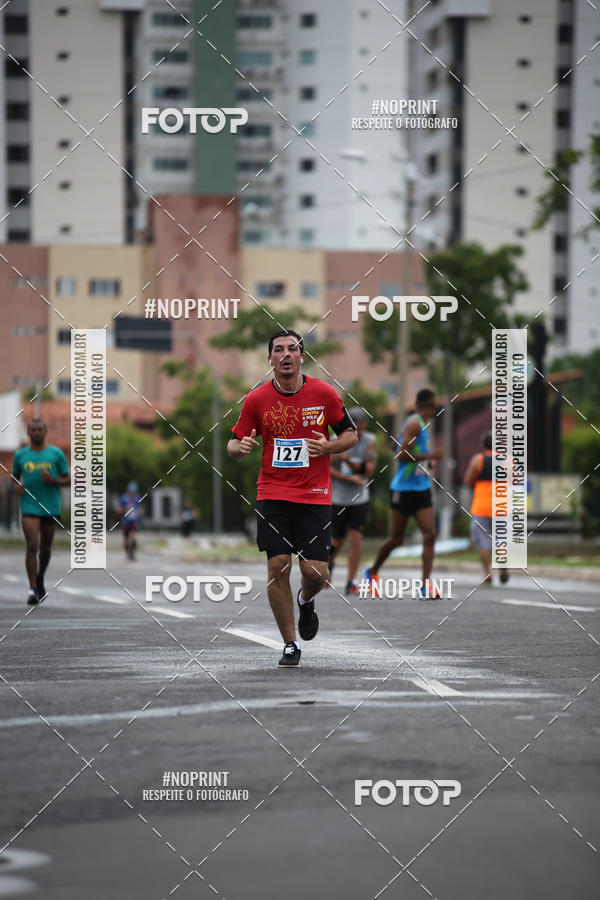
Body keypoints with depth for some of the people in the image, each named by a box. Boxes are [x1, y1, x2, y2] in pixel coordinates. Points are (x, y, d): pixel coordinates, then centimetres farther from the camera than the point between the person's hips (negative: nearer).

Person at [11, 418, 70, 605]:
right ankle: (32, 589, -20)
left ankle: (40, 580, 37)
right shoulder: (20, 455, 5)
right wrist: (17, 487, -3)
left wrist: (53, 481, -14)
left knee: (45, 548, 12)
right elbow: (15, 476, 20)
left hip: (51, 507, 1)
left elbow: (68, 480, 5)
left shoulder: (56, 454, 3)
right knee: (31, 546, -15)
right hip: (29, 508, -1)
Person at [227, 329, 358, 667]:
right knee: (278, 567, -8)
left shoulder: (324, 393, -3)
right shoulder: (257, 399, -2)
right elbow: (235, 443, 7)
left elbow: (351, 434, 6)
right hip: (273, 495, 0)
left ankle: (306, 601, 32)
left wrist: (329, 447, -14)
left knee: (315, 571, -6)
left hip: (315, 496, 0)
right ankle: (290, 644, 7)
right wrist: (241, 447, -17)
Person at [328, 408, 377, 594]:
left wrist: (348, 460, -22)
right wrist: (350, 478, -20)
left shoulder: (369, 441, -3)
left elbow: (369, 469, -9)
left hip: (359, 500, 1)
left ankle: (351, 582, -4)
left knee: (356, 538, -10)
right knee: (337, 541, 6)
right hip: (338, 499, -1)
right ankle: (329, 564, 39)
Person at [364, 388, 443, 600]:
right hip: (403, 488, -8)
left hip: (422, 489, 8)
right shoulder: (414, 424, -14)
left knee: (430, 534, -8)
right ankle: (372, 571, 27)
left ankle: (426, 585, -12)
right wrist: (429, 456, -20)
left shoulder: (422, 424, 15)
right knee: (396, 538, 4)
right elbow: (402, 455, -23)